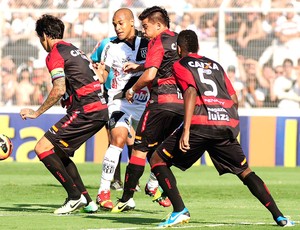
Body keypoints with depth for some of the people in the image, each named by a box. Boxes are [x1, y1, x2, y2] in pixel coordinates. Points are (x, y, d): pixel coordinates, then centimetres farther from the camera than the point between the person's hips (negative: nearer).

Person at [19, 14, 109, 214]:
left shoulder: (55, 54, -5)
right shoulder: (73, 49, 22)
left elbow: (59, 90, -16)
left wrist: (36, 113, -8)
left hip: (85, 111, -9)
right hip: (101, 110, 9)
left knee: (42, 148, -7)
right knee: (58, 152, 19)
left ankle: (75, 196, -9)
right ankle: (86, 201, 13)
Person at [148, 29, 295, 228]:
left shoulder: (180, 65, 11)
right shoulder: (215, 65, 27)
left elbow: (191, 92, -7)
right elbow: (234, 99, 20)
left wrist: (186, 131, -15)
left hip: (200, 124, -5)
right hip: (228, 123, 5)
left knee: (158, 160, 8)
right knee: (244, 171, 19)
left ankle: (180, 211, -7)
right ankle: (279, 216, 7)